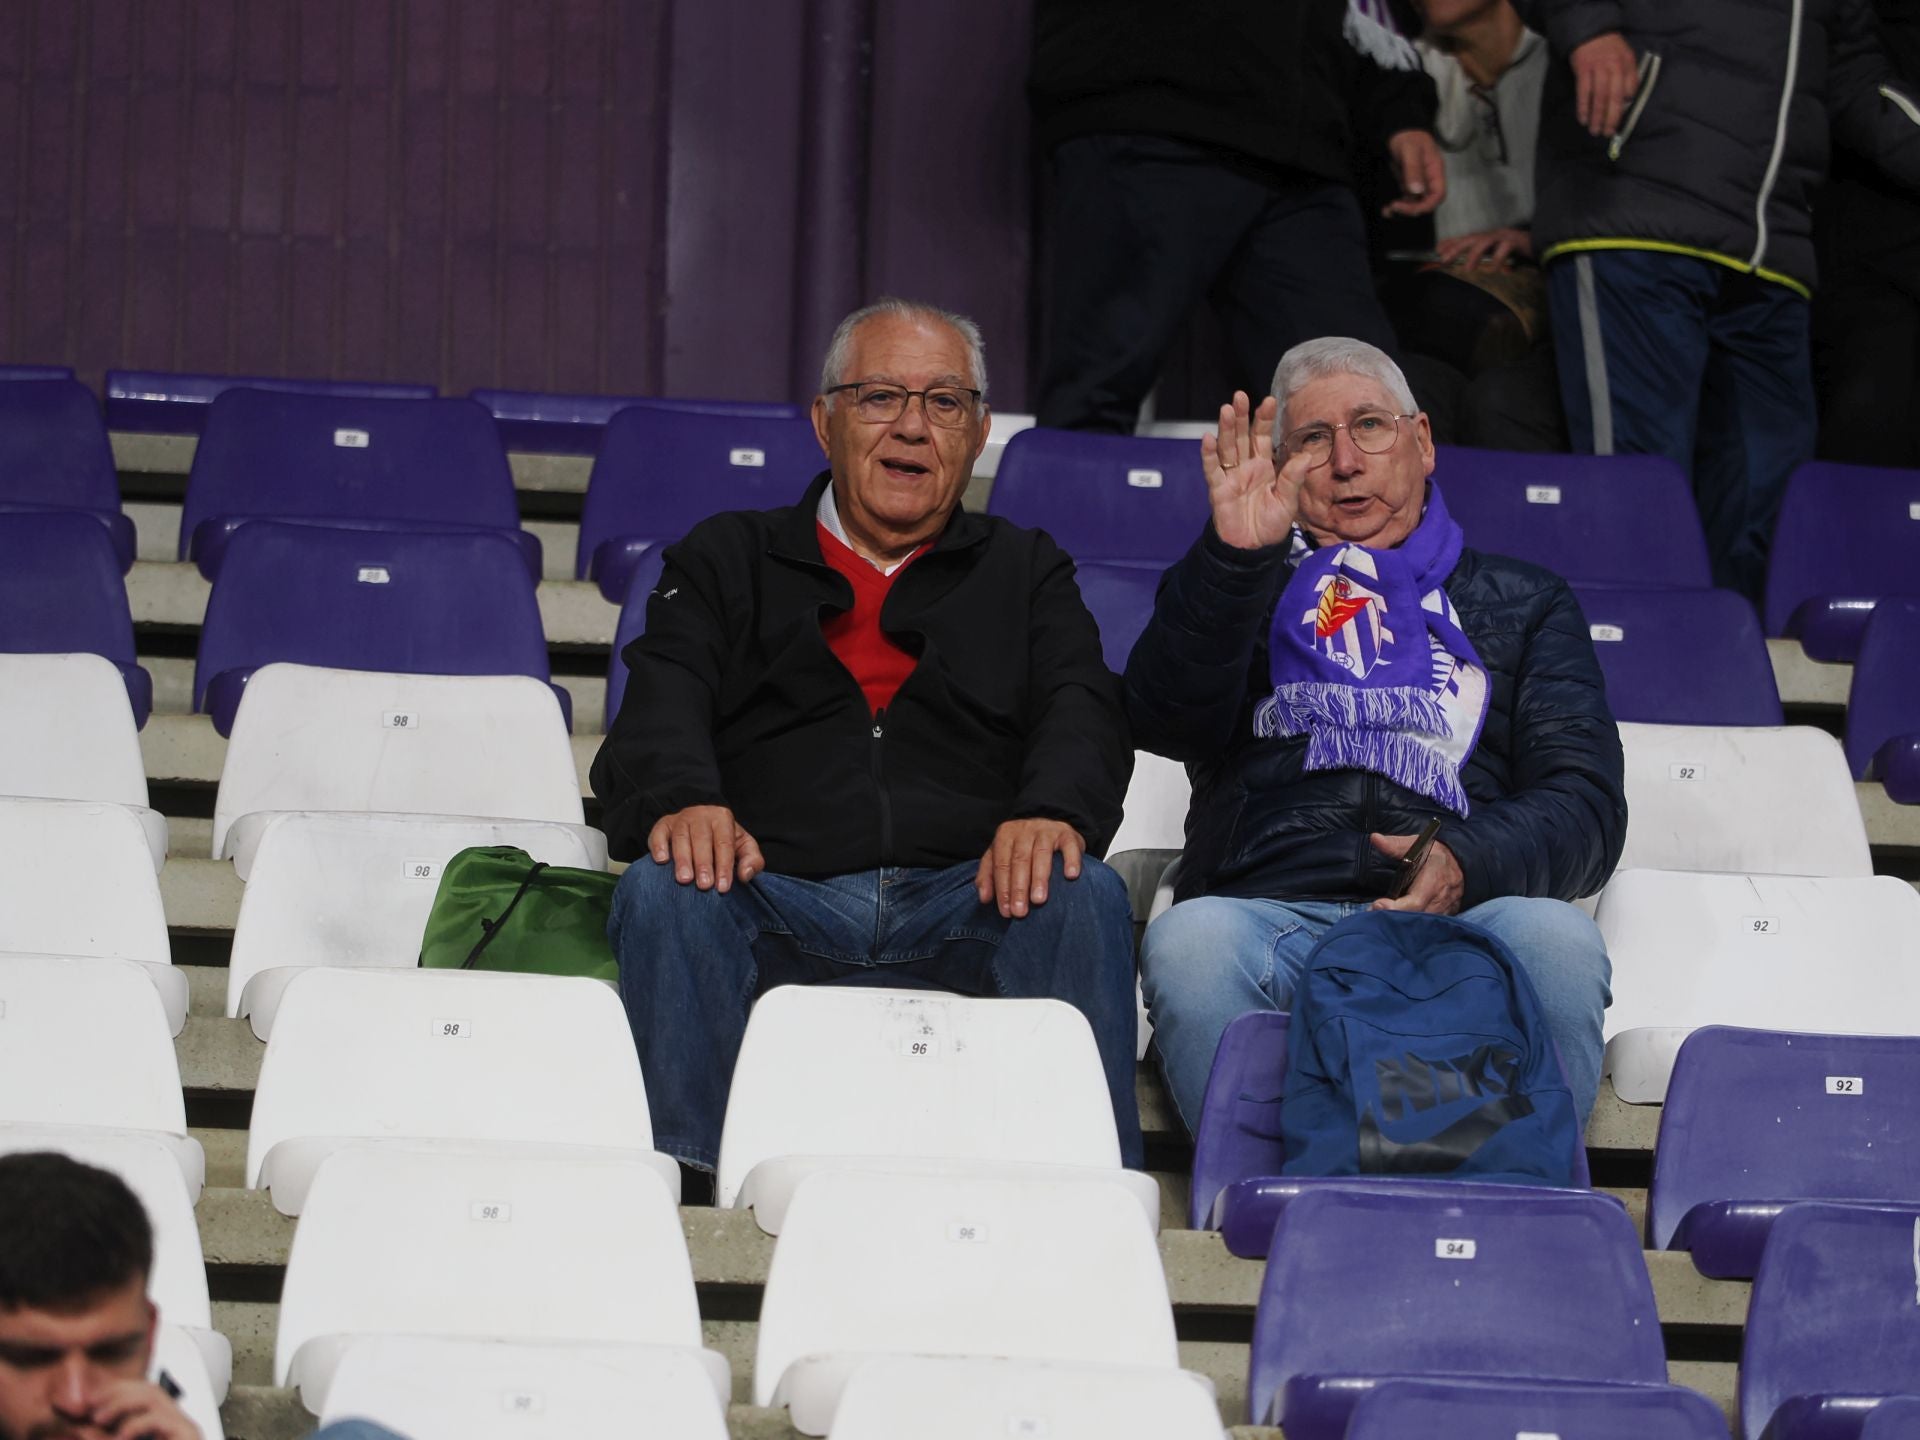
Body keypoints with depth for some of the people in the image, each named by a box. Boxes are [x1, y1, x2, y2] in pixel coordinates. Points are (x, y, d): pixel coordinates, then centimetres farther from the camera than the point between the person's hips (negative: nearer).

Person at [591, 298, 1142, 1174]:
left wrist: (1052, 812, -19)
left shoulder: (1025, 572, 26)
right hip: (772, 898, 0)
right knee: (663, 890, -32)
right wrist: (679, 800, -21)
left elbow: (1083, 713, 8)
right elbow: (663, 705, 5)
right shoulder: (726, 560, 23)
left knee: (1083, 897, -31)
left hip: (967, 903, 0)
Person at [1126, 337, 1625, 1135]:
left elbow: (1586, 802, 13)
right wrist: (1235, 555, -10)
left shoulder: (1523, 604, 27)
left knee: (1556, 941, -34)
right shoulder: (1236, 592, 28)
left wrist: (1468, 862, -10)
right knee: (1188, 940, -35)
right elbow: (1164, 720, 6)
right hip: (1270, 913, 0)